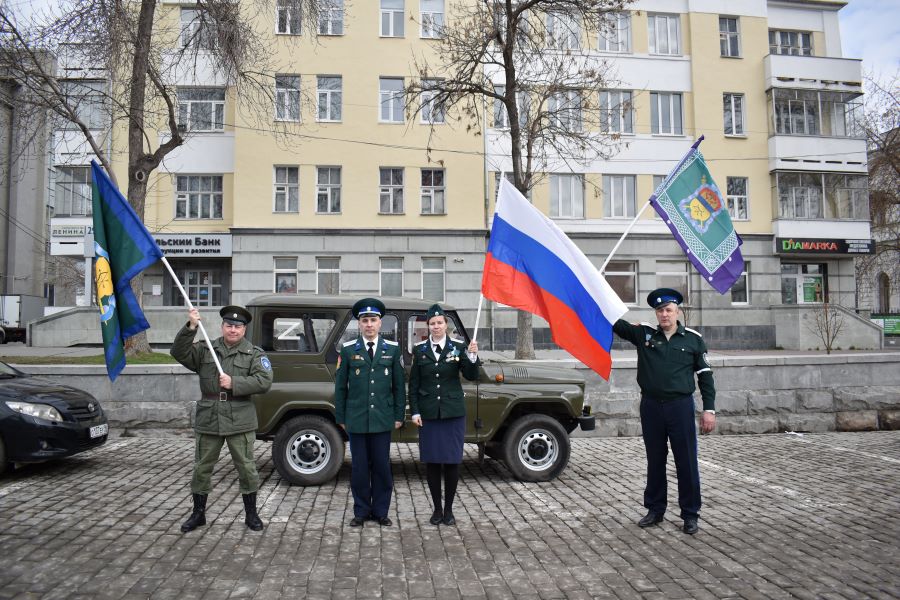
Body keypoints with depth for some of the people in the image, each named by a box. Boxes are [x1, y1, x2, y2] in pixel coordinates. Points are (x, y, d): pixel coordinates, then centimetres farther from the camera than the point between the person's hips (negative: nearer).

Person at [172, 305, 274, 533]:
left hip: (240, 421, -2)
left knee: (246, 468, 5)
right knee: (202, 468, 12)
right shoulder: (204, 350, 8)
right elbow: (179, 352, -6)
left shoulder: (254, 354, 0)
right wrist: (190, 328, -18)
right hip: (208, 420, 2)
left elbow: (264, 382, -11)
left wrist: (233, 383, -19)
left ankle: (251, 514, 20)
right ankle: (198, 513, 28)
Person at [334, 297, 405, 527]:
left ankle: (380, 511, 20)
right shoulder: (348, 350, 2)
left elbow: (399, 385, 5)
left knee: (382, 466, 6)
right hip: (356, 419, 0)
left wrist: (399, 415, 2)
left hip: (382, 419, 0)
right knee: (359, 467, 7)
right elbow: (340, 386, 4)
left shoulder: (392, 349, 4)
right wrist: (341, 417, 2)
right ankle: (361, 511, 20)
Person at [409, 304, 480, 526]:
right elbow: (413, 384, 5)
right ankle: (437, 508, 19)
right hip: (429, 414, 1)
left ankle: (449, 509, 17)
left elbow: (471, 376, -5)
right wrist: (415, 412, -1)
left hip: (453, 413, -1)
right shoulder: (420, 349, 4)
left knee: (452, 461, 3)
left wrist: (472, 356, -22)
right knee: (431, 462, 5)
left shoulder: (458, 346, 0)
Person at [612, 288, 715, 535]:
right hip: (651, 406, 2)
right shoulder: (643, 334, 3)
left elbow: (705, 375, 3)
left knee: (686, 462, 4)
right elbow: (617, 324, -3)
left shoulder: (693, 339, 1)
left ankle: (690, 514, 17)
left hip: (681, 406, -1)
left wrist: (709, 409, -2)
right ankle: (655, 510, 25)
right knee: (655, 461, 12)